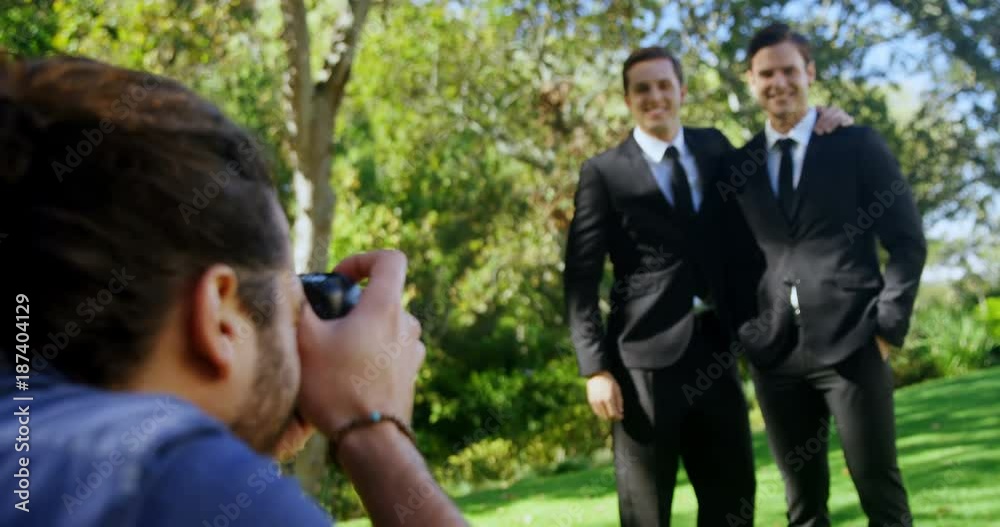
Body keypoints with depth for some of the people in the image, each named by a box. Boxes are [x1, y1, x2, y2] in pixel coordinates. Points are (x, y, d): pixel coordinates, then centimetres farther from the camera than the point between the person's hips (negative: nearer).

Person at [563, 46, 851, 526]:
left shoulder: (713, 146, 12)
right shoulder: (604, 172, -1)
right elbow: (581, 279, -4)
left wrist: (816, 128, 9)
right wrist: (595, 368, -13)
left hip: (714, 348, 5)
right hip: (646, 356, -4)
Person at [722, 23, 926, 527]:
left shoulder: (856, 143, 3)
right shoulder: (737, 165, 12)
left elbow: (908, 241, 2)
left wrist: (889, 325, -6)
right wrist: (745, 327, 3)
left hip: (852, 343, -3)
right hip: (774, 352, 3)